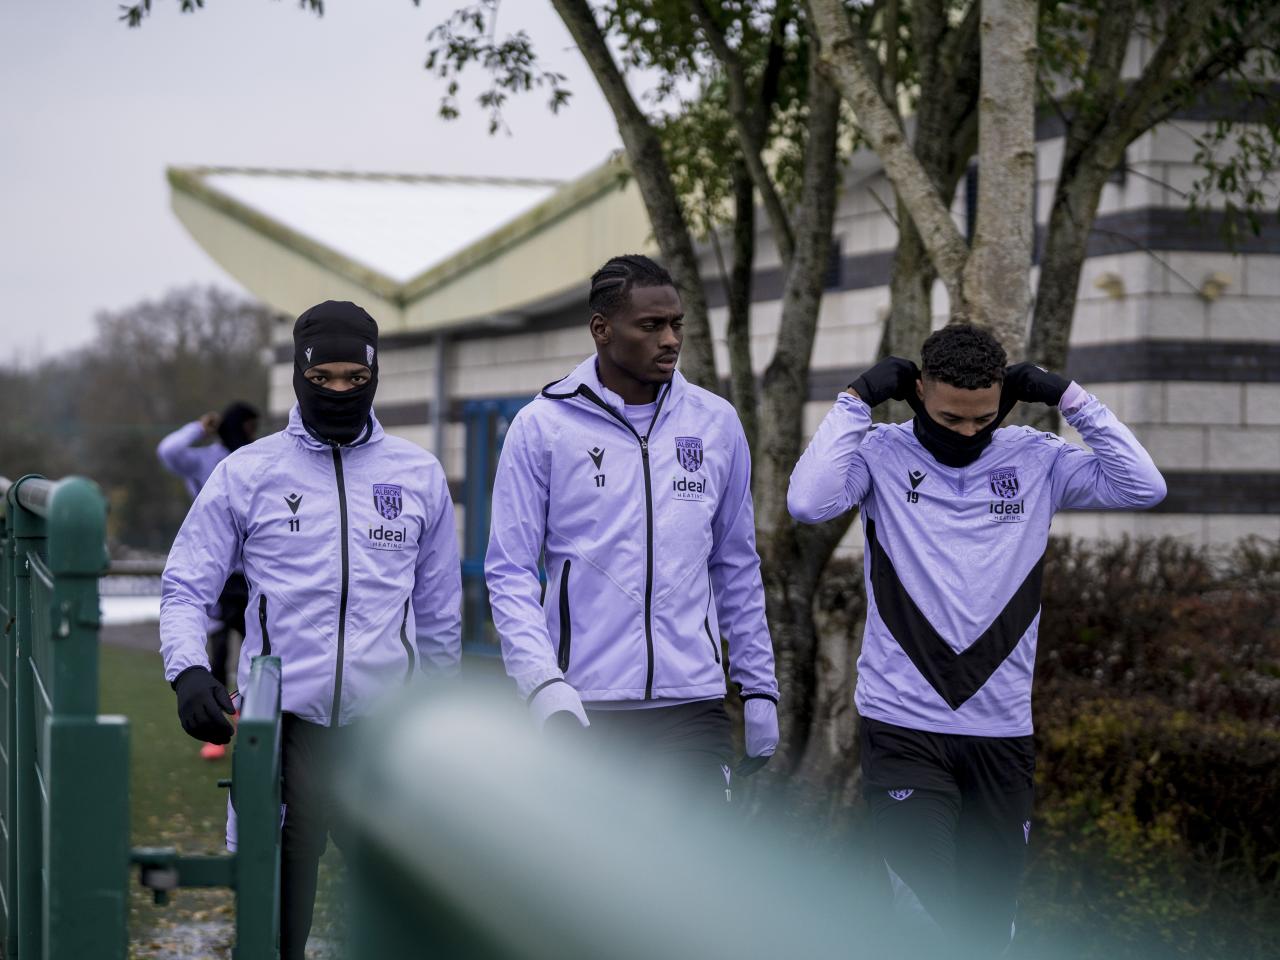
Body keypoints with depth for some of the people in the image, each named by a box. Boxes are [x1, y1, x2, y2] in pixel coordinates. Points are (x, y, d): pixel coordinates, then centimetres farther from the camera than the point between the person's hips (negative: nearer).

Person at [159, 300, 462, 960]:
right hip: (282, 725, -1)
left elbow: (439, 610, 16)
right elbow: (185, 587, 4)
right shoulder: (247, 473, 3)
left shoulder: (419, 476, 8)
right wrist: (188, 670, -14)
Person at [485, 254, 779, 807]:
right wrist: (542, 680, -16)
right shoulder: (542, 426, -1)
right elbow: (510, 570, -2)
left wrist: (759, 687, 12)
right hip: (582, 709, -2)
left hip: (692, 704, 2)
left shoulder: (715, 423, 8)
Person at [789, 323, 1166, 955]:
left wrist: (1068, 398, -3)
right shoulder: (884, 454, -1)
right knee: (931, 900, -15)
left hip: (1002, 732, 3)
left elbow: (1142, 488, -3)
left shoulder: (1036, 460, 6)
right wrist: (857, 400, -12)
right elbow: (809, 502, -18)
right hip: (903, 726, -3)